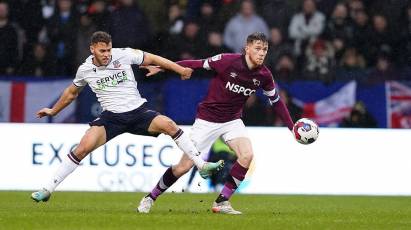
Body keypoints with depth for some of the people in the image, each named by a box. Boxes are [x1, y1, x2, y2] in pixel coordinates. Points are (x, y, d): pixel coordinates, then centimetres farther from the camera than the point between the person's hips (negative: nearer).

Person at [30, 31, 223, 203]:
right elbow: (72, 92, 20)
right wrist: (53, 111, 28)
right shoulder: (85, 70, 0)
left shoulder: (123, 55, -6)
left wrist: (181, 69, 6)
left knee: (169, 125, -23)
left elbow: (151, 59, 5)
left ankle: (202, 165, -11)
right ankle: (47, 190, -13)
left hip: (138, 112, 1)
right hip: (111, 118, 0)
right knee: (83, 147, -20)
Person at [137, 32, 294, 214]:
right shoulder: (227, 61, -21)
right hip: (207, 119, -4)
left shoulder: (263, 75, -7)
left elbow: (276, 101, 8)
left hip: (232, 120, 4)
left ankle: (222, 202, -9)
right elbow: (196, 64, -15)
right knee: (184, 167, -5)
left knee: (247, 155, -23)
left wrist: (292, 126, 4)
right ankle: (151, 197, 19)